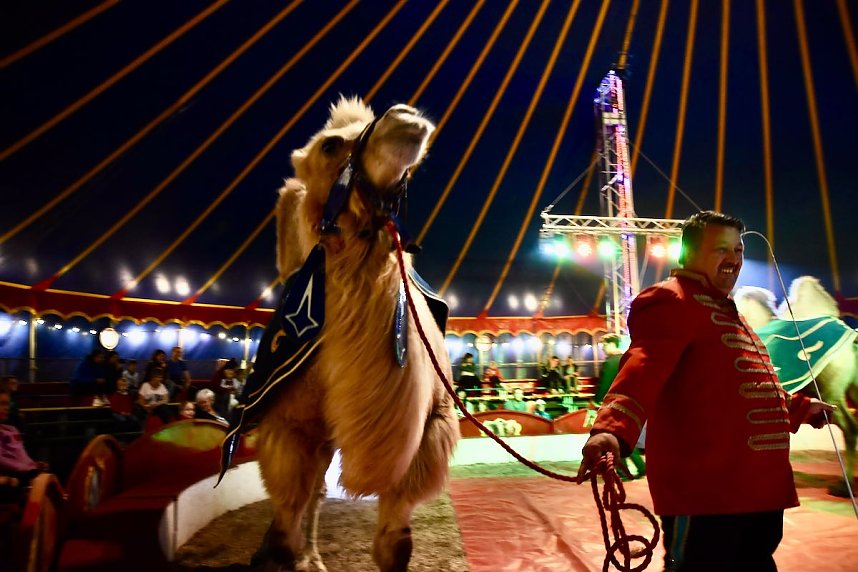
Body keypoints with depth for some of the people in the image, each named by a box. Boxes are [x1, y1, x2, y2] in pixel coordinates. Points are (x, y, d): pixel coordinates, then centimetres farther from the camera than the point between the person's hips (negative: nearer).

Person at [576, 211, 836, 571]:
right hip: (703, 489, -10)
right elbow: (642, 368, -30)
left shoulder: (726, 312, 23)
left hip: (760, 489, 10)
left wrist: (800, 408, 48)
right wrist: (612, 428, -47)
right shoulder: (672, 301, -11)